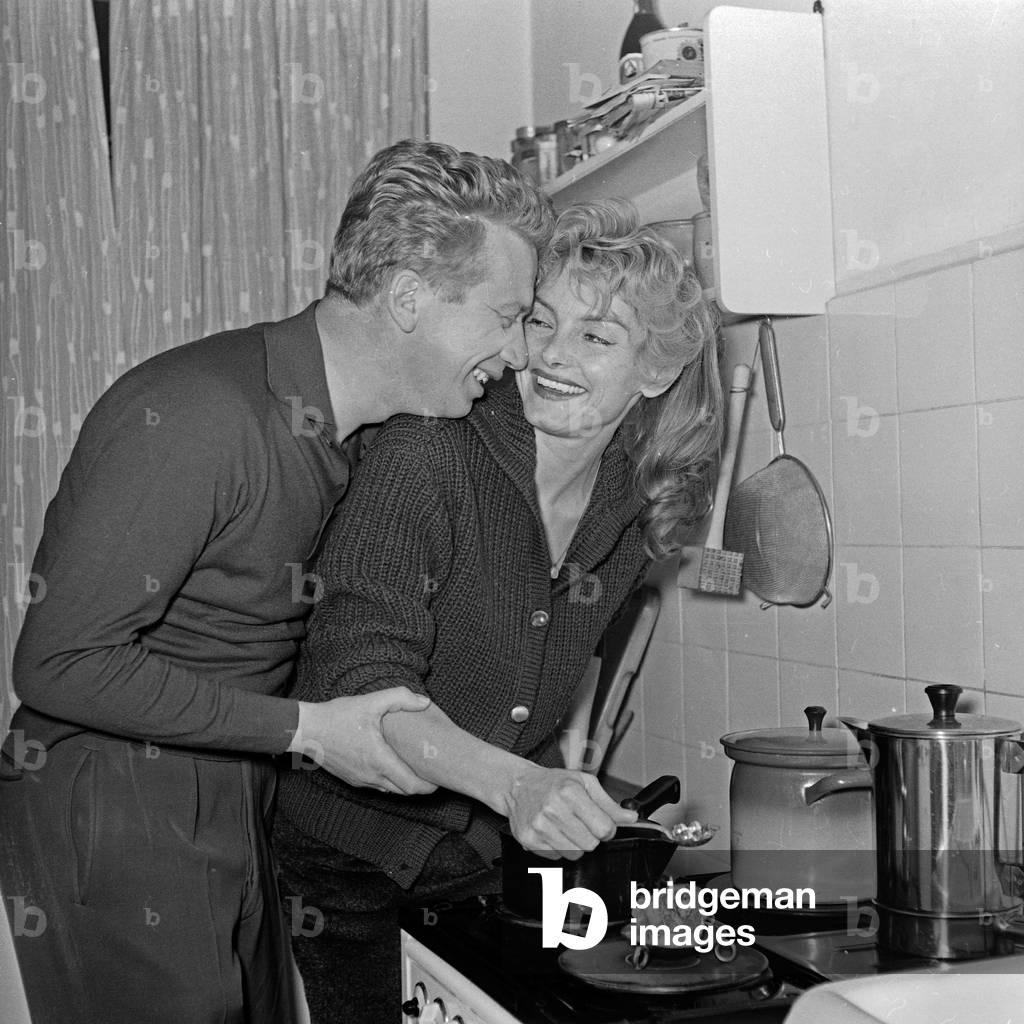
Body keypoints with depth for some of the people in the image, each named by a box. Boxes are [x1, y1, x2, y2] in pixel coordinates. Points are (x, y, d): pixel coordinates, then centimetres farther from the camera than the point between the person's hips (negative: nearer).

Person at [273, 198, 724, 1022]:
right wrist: (515, 783, -44)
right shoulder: (427, 457, -22)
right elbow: (362, 683, -31)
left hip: (482, 853, 5)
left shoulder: (638, 510, -3)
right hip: (340, 852, -5)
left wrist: (569, 799, 5)